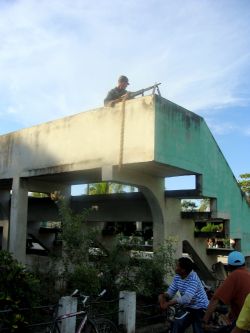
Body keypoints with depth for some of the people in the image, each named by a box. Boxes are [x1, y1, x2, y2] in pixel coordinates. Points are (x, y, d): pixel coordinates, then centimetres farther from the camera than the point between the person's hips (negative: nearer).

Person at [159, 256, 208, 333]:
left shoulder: (193, 279, -26)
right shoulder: (177, 277, -3)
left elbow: (186, 298, -34)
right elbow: (170, 292, -2)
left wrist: (168, 303, -35)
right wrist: (163, 296, -25)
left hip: (200, 308, -7)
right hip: (189, 307, 7)